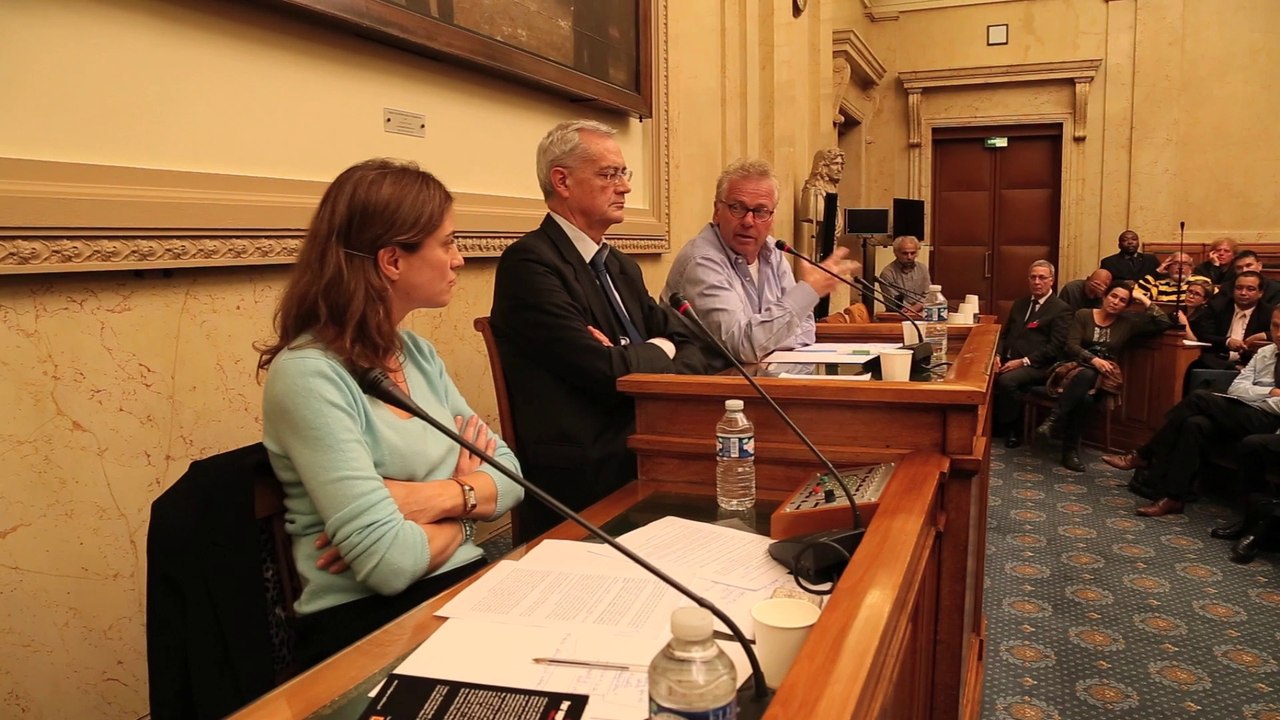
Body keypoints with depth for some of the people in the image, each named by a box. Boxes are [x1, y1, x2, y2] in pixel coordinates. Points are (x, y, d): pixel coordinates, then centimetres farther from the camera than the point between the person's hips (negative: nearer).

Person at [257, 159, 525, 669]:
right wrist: (467, 500, -4)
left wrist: (437, 498, -13)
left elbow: (508, 472, 6)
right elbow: (390, 561, -22)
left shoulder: (417, 353, 8)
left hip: (465, 586, 7)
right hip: (369, 625, -7)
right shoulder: (308, 374, -16)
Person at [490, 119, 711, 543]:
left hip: (641, 451, 8)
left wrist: (631, 362, -13)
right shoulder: (529, 262, -10)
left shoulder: (622, 268, 18)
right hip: (586, 479, -8)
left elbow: (690, 351, 9)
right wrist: (658, 350, 2)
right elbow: (606, 372, -19)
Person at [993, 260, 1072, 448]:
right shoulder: (1019, 304, 20)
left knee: (1007, 380, -34)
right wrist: (998, 355, -1)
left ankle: (1013, 430, -14)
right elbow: (1004, 333, 20)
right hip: (1009, 361, 6)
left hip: (1038, 366, -6)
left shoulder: (1061, 310, -2)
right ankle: (993, 424, -5)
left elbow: (1055, 347, -11)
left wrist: (1023, 361, -18)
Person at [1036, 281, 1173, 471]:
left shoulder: (1129, 322, 10)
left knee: (1086, 398, -36)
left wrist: (1144, 300, 2)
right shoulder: (1083, 315, 6)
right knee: (1086, 375, -40)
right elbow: (1071, 346, -5)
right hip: (1078, 368, -1)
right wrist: (1094, 359, -21)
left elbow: (1165, 323, 2)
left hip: (1104, 376, 1)